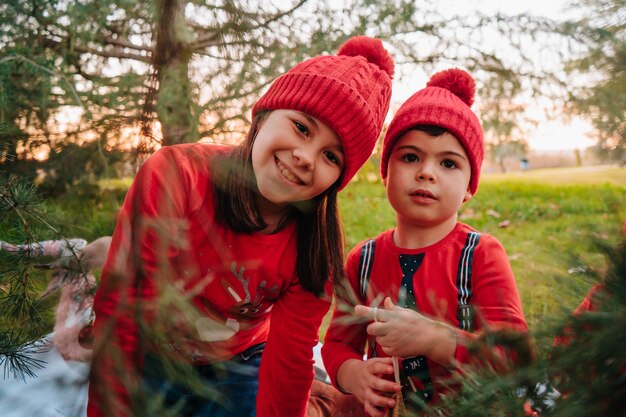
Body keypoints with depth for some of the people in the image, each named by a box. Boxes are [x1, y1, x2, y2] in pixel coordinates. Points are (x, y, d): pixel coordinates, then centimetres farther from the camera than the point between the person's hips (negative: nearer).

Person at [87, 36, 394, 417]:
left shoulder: (316, 250, -21)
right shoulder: (174, 176, -29)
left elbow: (290, 360, -12)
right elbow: (120, 313, -25)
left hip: (239, 368, 1)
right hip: (153, 361, 0)